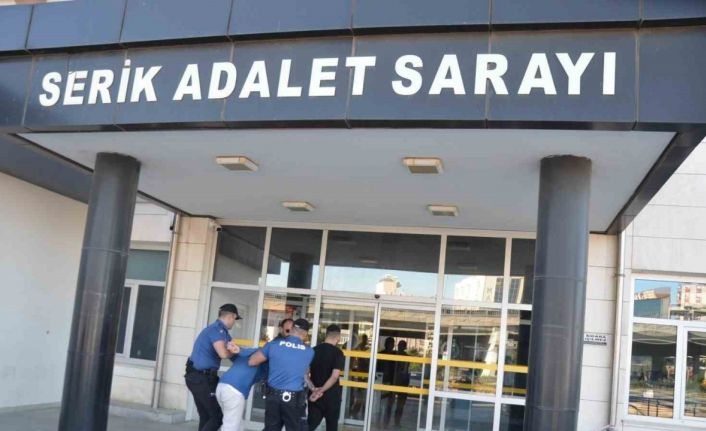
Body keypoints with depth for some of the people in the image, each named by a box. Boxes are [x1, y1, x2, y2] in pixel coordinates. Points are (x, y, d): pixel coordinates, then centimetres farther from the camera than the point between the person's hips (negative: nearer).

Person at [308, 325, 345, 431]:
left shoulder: (314, 350, 3)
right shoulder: (338, 352, -11)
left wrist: (314, 389, 4)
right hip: (331, 395, -3)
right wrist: (321, 390, -19)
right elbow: (335, 376, -22)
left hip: (314, 395, 4)